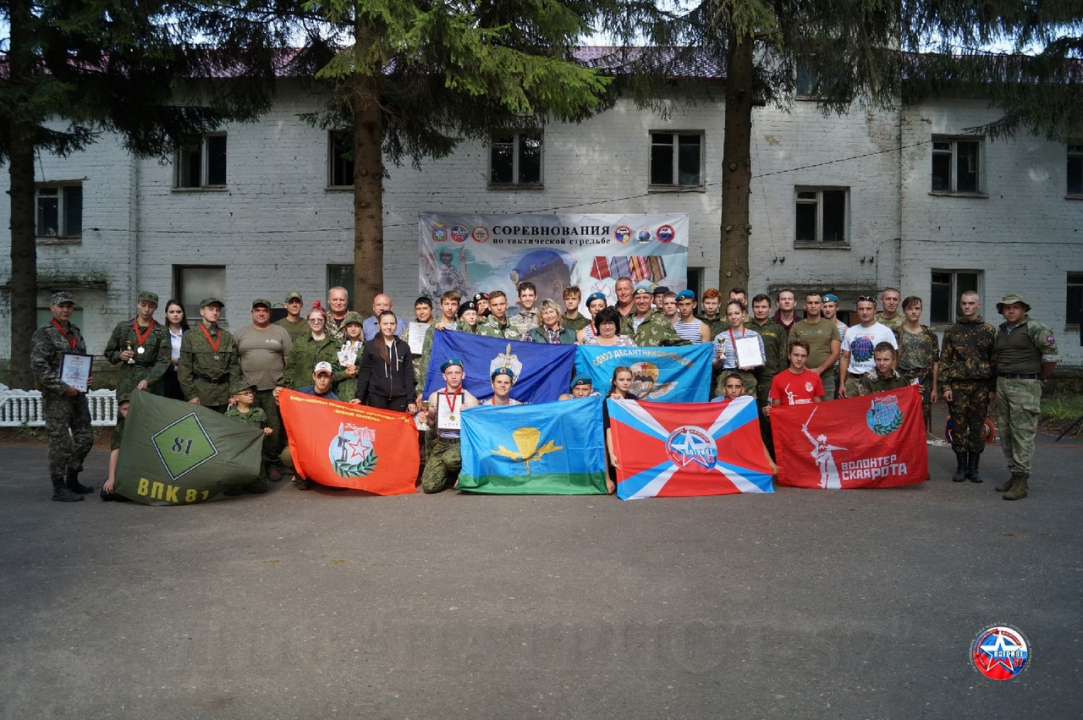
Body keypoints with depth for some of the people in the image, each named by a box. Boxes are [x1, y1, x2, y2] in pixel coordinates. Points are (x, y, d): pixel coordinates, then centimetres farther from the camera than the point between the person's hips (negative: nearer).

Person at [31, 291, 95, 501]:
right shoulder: (43, 334, -7)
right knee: (61, 441, -4)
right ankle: (59, 488, 4)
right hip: (56, 397, -7)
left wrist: (86, 378, 6)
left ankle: (72, 479, 26)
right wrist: (63, 388, -18)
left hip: (77, 393, 7)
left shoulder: (75, 331, 15)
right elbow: (38, 367, -15)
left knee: (85, 437, 11)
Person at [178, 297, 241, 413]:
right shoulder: (189, 337, 1)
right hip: (200, 392, -3)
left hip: (223, 394, 3)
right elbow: (184, 368, -3)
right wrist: (190, 394, -9)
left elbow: (234, 366, 9)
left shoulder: (228, 337, 11)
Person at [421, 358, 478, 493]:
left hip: (461, 443, -3)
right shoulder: (435, 397, 5)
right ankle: (453, 475, 17)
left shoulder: (470, 399, -2)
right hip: (441, 443, 3)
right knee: (429, 486, -15)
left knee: (450, 459, -39)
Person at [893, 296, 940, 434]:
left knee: (922, 422, 2)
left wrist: (934, 389, 7)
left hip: (923, 384, 2)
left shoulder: (929, 335, 10)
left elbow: (935, 363, 11)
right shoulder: (896, 333, 4)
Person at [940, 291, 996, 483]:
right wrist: (945, 386, -3)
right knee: (959, 427, 3)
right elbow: (944, 360, 5)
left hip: (981, 386, 0)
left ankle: (974, 467, 15)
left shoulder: (989, 331, 6)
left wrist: (992, 388, -1)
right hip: (957, 386, 0)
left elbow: (994, 361, 5)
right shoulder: (951, 331, 7)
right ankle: (961, 467, 13)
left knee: (978, 427, 5)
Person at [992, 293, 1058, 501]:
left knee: (1022, 434, -8)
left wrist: (1040, 378, 2)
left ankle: (1021, 481, -6)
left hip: (1025, 385, -8)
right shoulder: (999, 332, 13)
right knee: (1006, 433, 12)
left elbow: (1050, 355, -9)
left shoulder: (1034, 328, -8)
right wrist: (1000, 379, 16)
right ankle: (1014, 474, 22)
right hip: (1002, 384, 8)